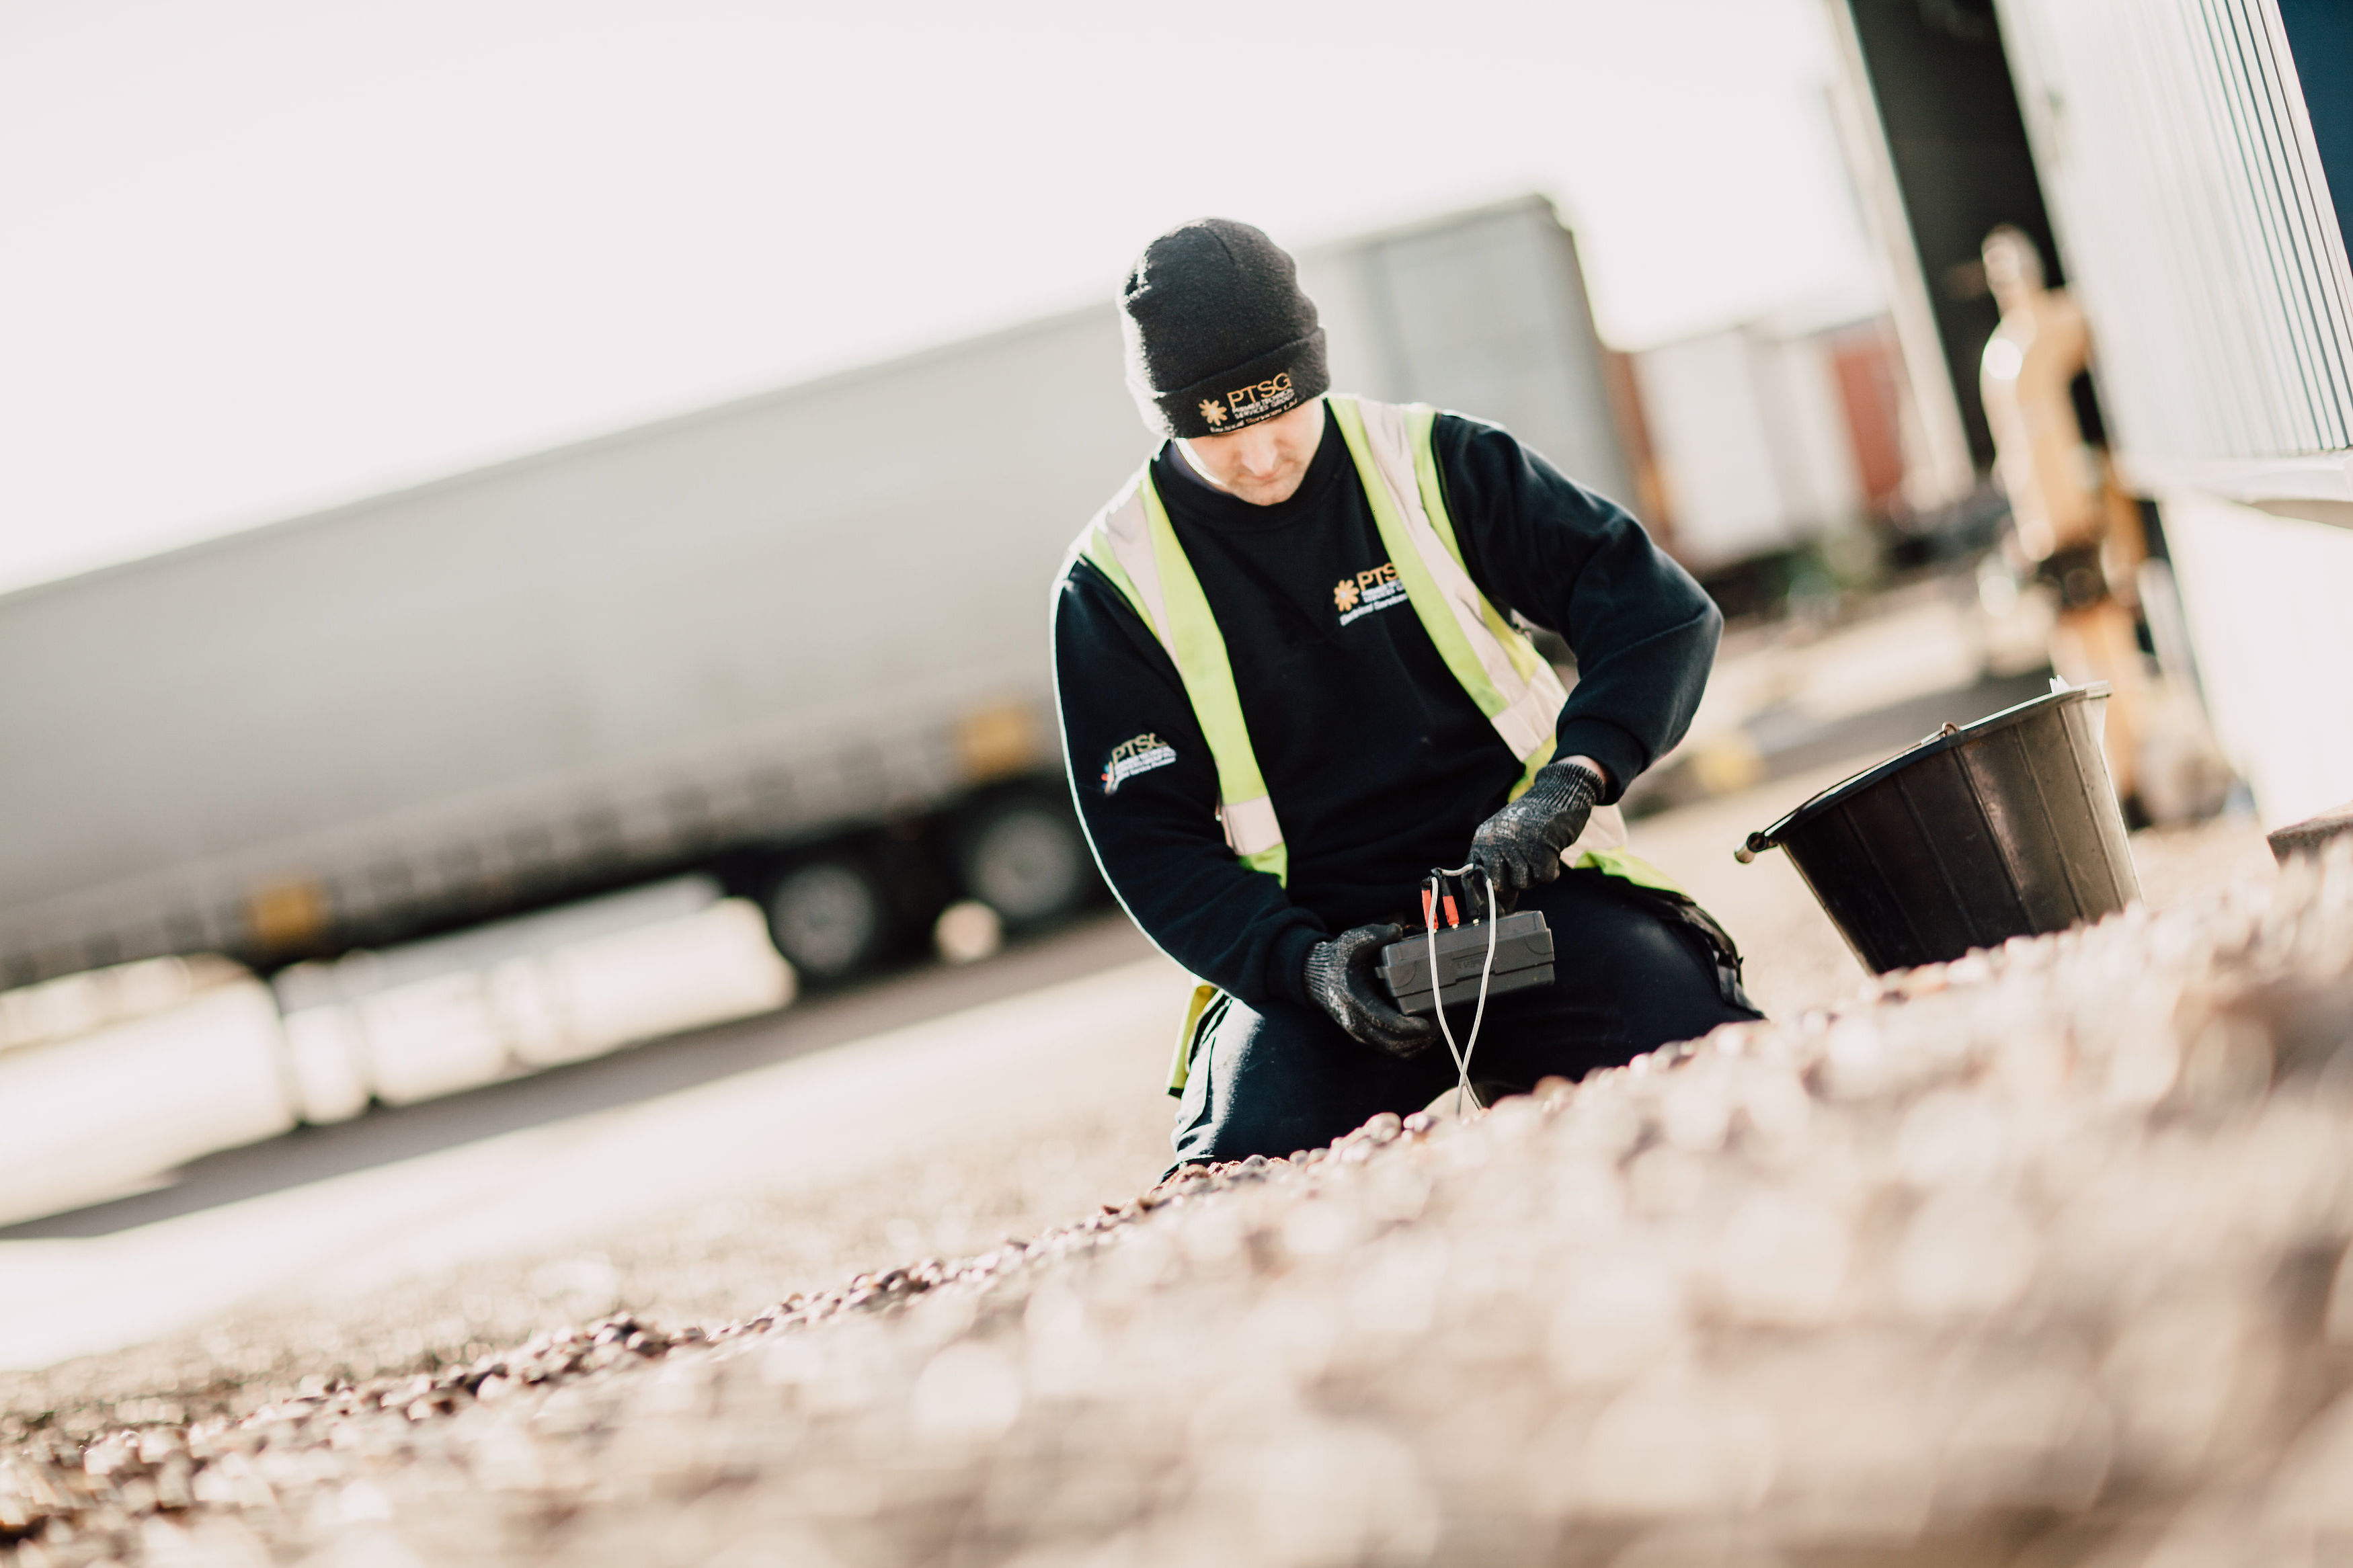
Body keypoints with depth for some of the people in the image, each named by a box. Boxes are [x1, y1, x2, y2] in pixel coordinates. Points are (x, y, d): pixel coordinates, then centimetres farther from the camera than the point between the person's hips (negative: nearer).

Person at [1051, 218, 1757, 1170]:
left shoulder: (1432, 462, 4)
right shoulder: (1115, 582, 2)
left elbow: (1663, 611, -3)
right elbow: (1149, 843, 1)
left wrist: (1574, 779, -21)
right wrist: (1300, 960, -17)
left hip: (1529, 885, 0)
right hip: (1312, 945, 0)